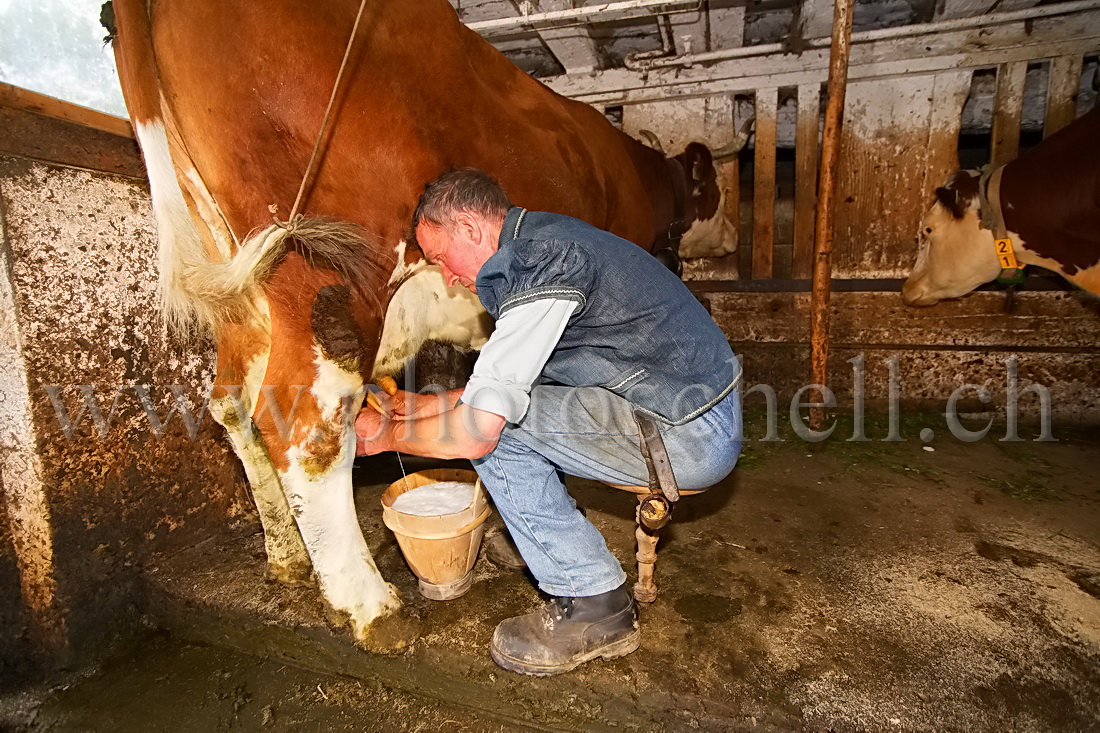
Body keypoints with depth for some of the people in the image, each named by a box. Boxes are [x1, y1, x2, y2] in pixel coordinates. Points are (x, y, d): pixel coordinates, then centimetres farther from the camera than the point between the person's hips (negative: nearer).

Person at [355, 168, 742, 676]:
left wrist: (386, 436, -2)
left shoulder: (537, 265, -19)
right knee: (505, 396, 13)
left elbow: (476, 432, -21)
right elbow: (504, 380, 22)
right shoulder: (546, 238, 13)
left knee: (493, 427, -9)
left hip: (693, 438, -10)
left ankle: (593, 607, 4)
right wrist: (423, 405, 23)